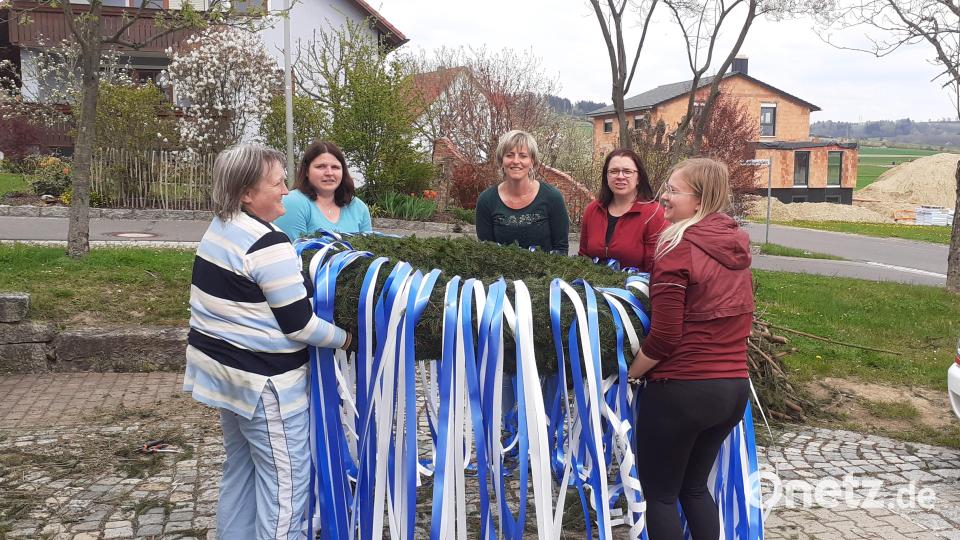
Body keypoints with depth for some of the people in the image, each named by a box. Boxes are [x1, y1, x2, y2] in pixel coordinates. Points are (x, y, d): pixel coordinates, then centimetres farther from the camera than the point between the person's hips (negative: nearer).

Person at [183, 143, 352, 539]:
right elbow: (298, 325, -19)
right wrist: (344, 338, -5)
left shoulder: (218, 229, 8)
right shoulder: (268, 245, -22)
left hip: (221, 363, 10)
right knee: (285, 481, 1)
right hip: (262, 378, -10)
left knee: (240, 469, 21)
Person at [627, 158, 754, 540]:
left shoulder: (677, 249, -16)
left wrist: (629, 374, -2)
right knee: (695, 486, 23)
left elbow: (664, 338, -16)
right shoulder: (737, 246, 7)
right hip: (735, 386, 7)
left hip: (682, 389, -7)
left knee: (659, 494, 9)